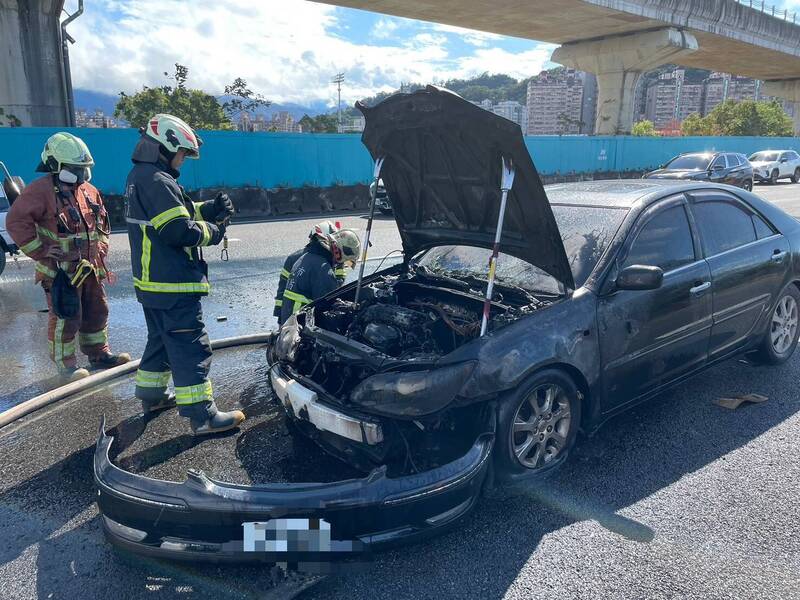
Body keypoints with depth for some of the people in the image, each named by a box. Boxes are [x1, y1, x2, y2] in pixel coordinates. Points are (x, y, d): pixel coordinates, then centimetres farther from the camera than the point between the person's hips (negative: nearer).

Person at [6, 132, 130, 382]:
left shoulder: (89, 191, 10)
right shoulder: (41, 190, -14)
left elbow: (101, 223, 22)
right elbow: (16, 221, -18)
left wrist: (101, 249, 11)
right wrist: (40, 252, -18)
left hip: (89, 267, 8)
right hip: (60, 270, -8)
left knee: (97, 312, 16)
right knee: (65, 318, 0)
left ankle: (98, 354, 31)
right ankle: (65, 363, 14)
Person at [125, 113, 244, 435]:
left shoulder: (139, 177, 14)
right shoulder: (158, 182, -18)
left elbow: (174, 214, 17)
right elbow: (179, 231, -24)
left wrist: (209, 209, 3)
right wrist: (212, 232, -8)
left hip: (150, 282, 10)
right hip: (174, 286, -10)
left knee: (161, 339, 24)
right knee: (191, 348, -7)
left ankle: (151, 395, 37)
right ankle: (202, 416, -3)